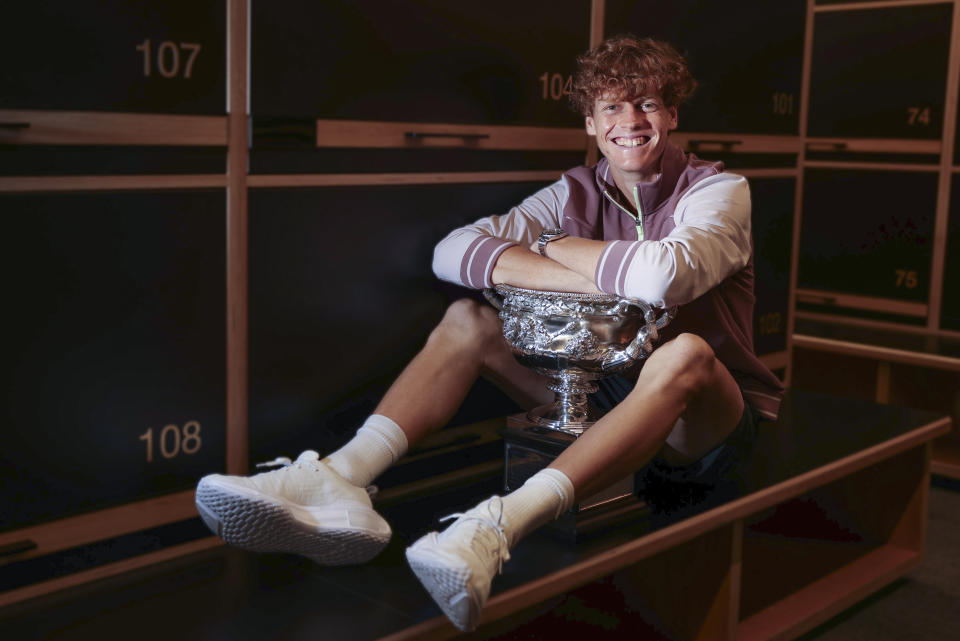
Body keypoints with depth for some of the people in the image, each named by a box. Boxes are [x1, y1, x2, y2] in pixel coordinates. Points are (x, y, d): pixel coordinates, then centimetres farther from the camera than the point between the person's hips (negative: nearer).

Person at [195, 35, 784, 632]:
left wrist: (554, 247, -16)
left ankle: (502, 524, -54)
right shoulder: (578, 192, 3)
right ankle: (341, 479, -33)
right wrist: (586, 279, -26)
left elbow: (661, 276, -34)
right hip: (598, 390, 4)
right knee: (467, 319, -9)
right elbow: (453, 250, -13)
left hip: (709, 419, -4)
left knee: (685, 354, -39)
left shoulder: (720, 191, -9)